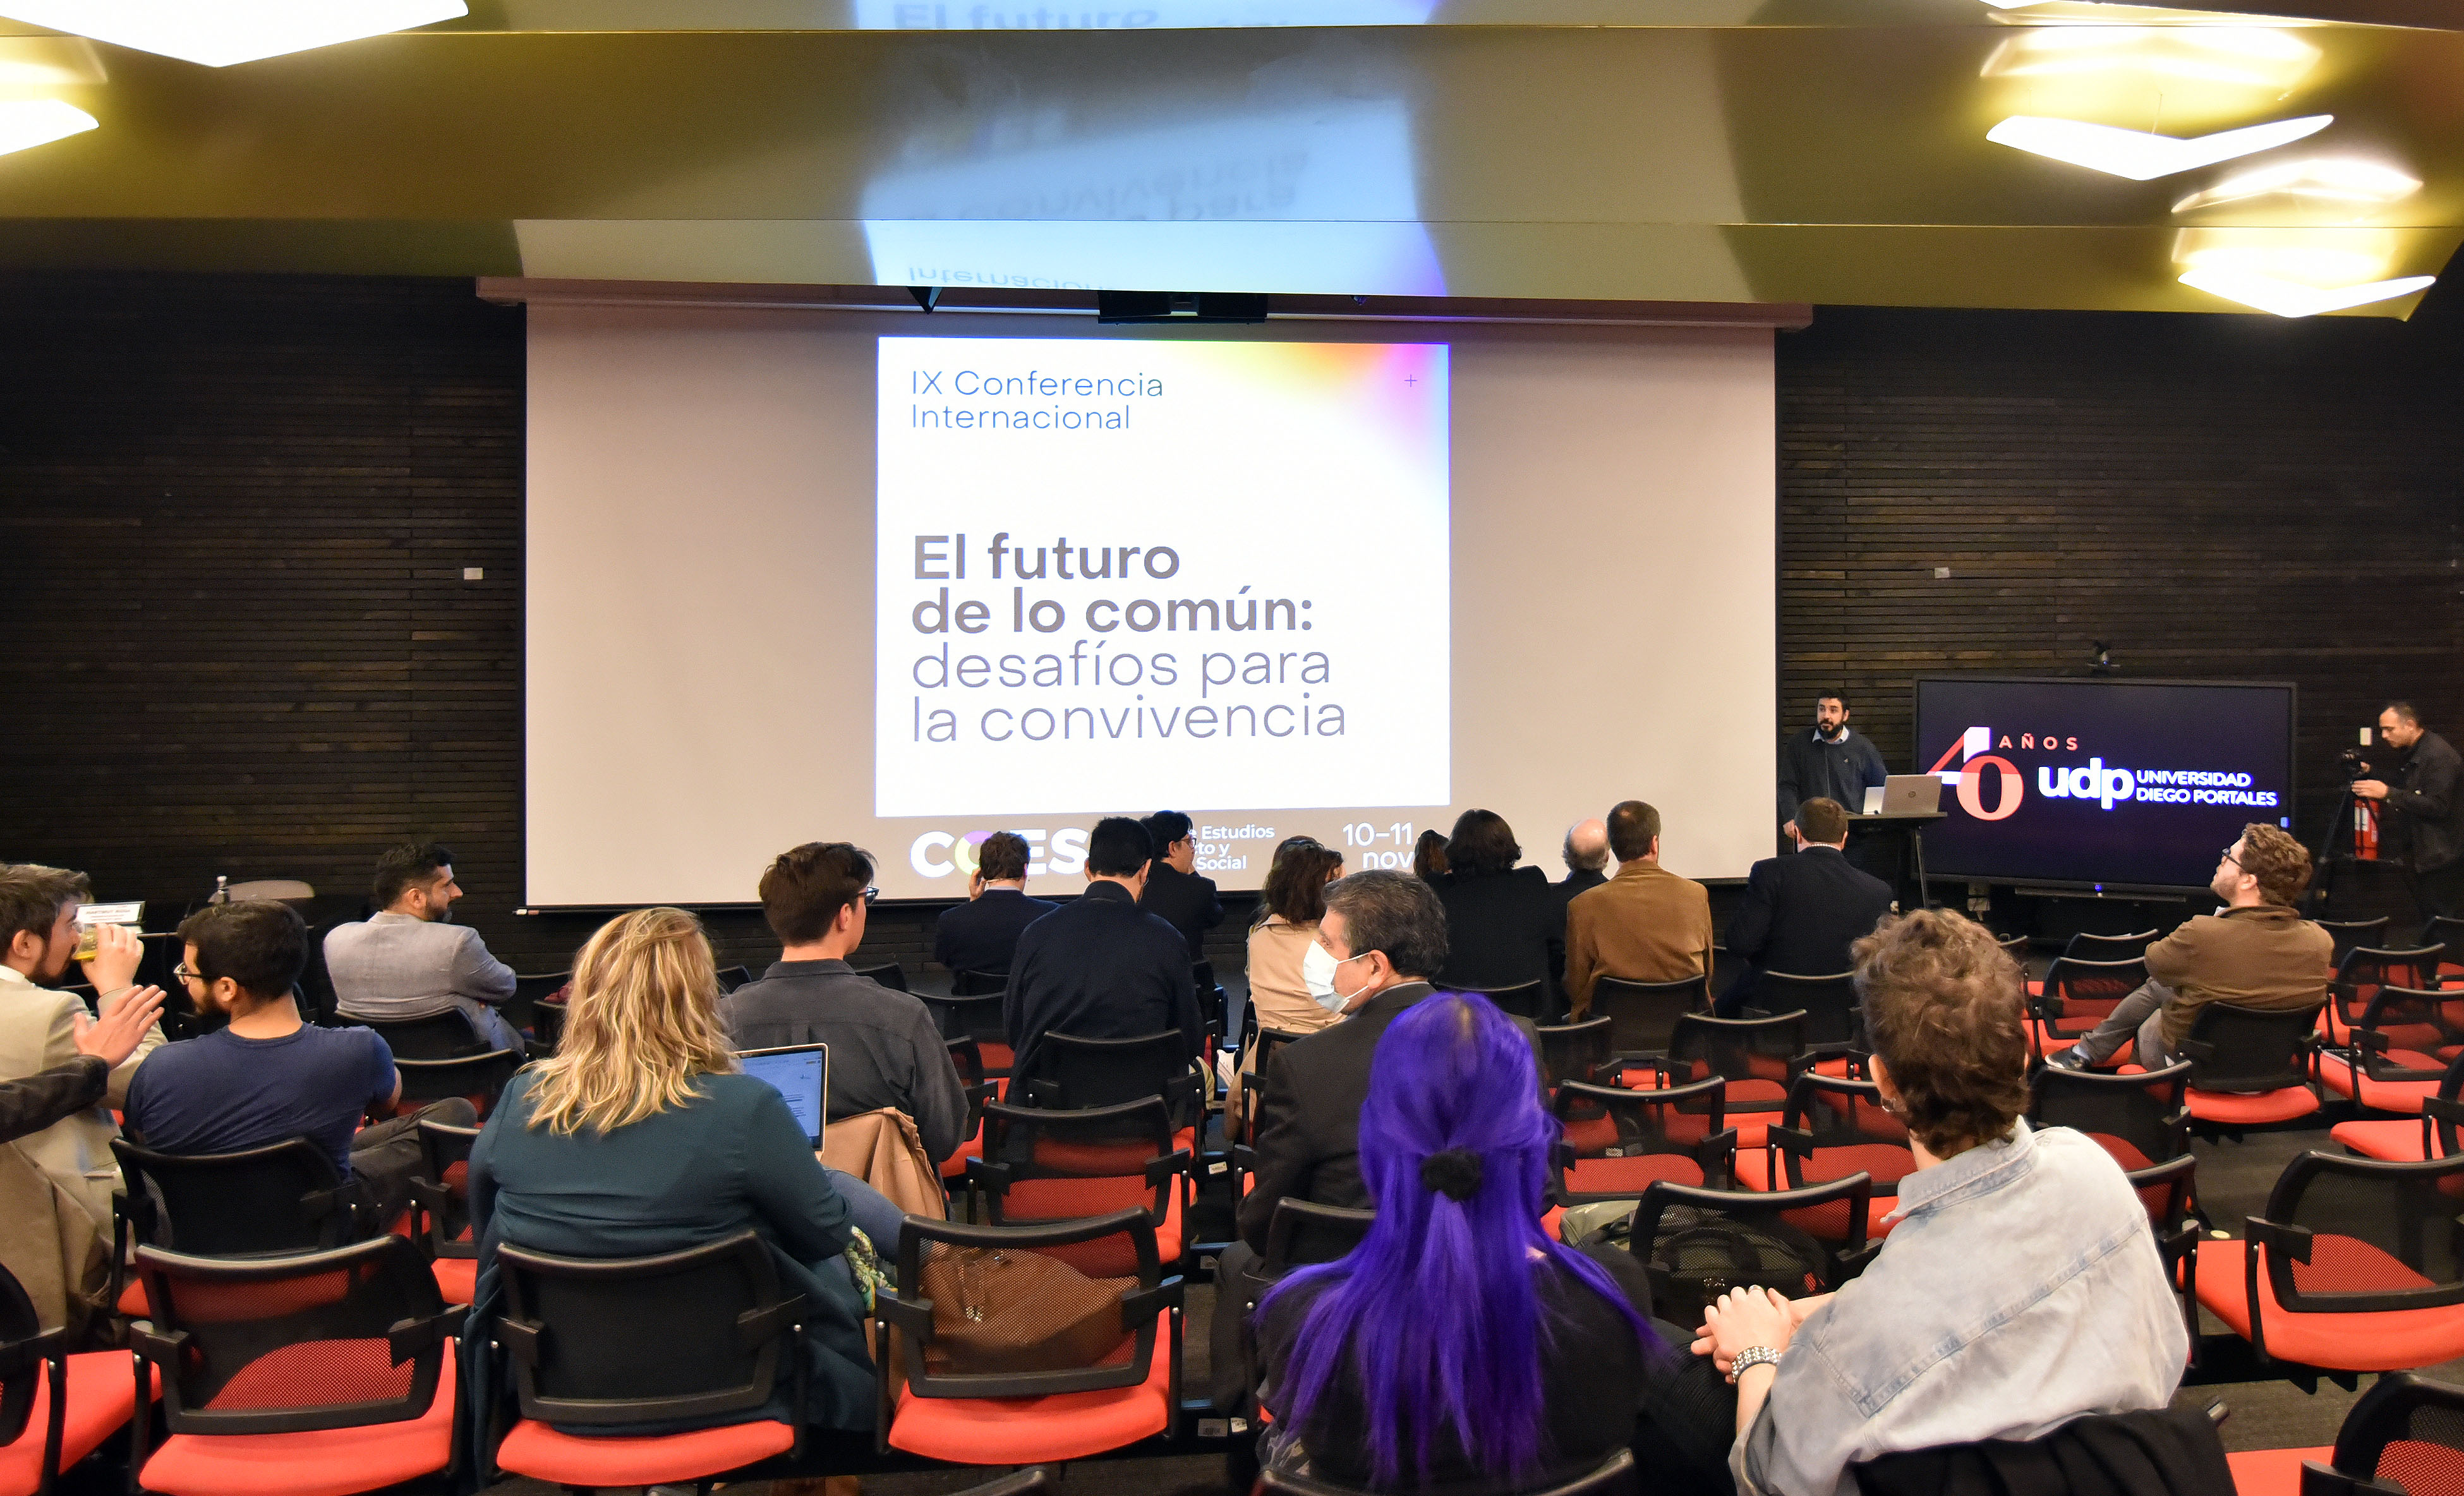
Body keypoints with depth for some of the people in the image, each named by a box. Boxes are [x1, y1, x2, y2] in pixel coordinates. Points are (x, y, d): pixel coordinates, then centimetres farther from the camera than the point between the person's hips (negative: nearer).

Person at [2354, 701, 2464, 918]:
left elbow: (2438, 807, -25)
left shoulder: (2439, 755, -18)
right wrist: (2371, 772, 4)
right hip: (2421, 854, 9)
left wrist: (2388, 793, -27)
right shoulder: (2408, 753, 12)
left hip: (2442, 858, -9)